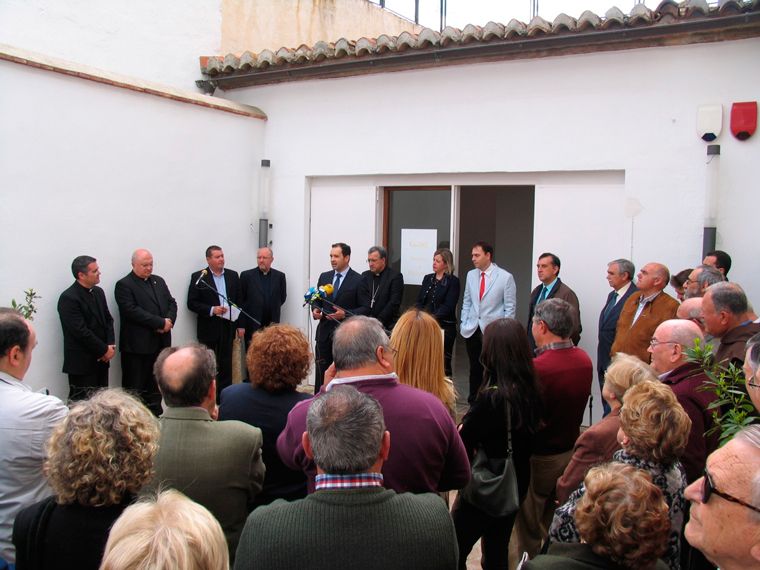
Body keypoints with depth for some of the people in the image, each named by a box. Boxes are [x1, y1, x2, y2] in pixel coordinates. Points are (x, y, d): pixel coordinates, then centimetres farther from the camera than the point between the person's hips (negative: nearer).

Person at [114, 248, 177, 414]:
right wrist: (161, 322, -19)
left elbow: (171, 303, 12)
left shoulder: (159, 281, 15)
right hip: (137, 345, -7)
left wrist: (169, 320, -9)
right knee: (134, 388, 0)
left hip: (160, 343, 7)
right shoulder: (124, 285, -7)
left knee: (155, 387, 14)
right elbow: (132, 311, -18)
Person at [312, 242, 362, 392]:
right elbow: (317, 300, 19)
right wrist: (315, 309, -2)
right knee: (321, 371, 6)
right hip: (324, 331, 5)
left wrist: (345, 314, -19)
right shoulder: (324, 277, 12)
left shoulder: (358, 280, -5)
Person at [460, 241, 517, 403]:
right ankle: (473, 402, 21)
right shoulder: (471, 275, 8)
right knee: (474, 369, 12)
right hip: (472, 330, 4)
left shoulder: (505, 277, -5)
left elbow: (510, 307, -3)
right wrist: (464, 323, 6)